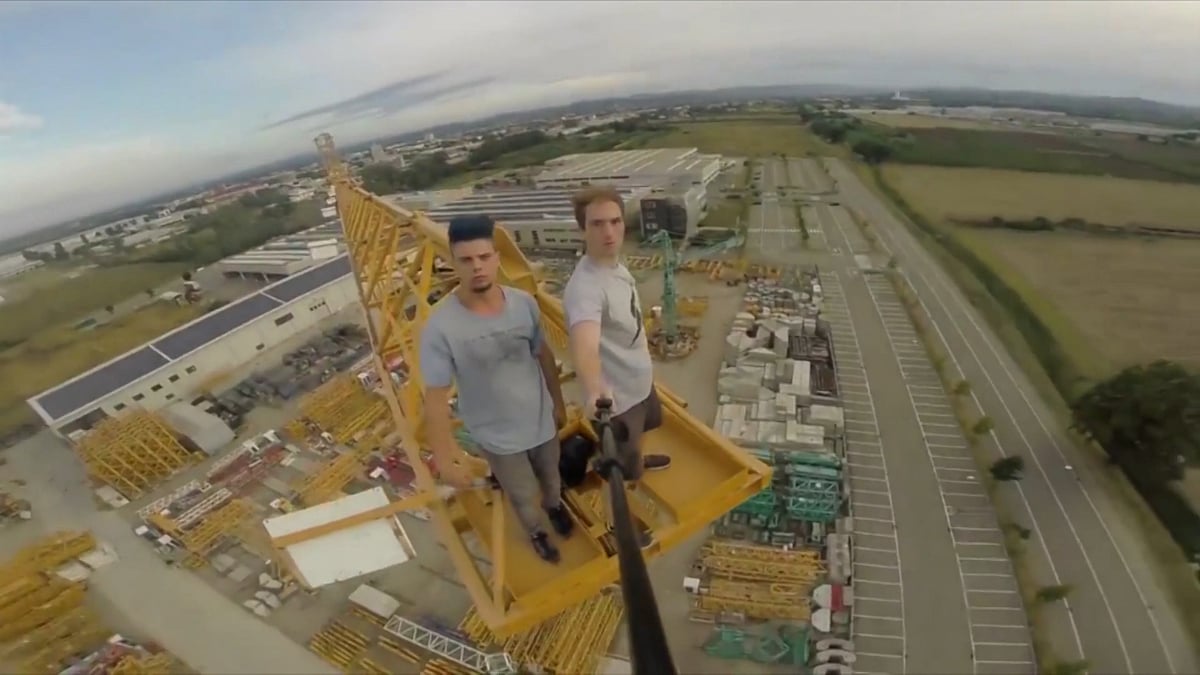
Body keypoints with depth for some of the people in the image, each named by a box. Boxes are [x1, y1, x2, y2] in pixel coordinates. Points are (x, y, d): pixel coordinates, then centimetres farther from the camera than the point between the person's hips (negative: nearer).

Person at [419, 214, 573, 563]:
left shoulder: (524, 303, -16)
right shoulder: (440, 327, -28)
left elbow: (544, 354, -1)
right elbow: (436, 397, -21)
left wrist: (558, 402, 9)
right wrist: (444, 457, -17)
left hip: (542, 421, 3)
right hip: (498, 437, -3)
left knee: (551, 477, 32)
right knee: (524, 497, 22)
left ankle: (555, 505, 68)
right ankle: (536, 531, 58)